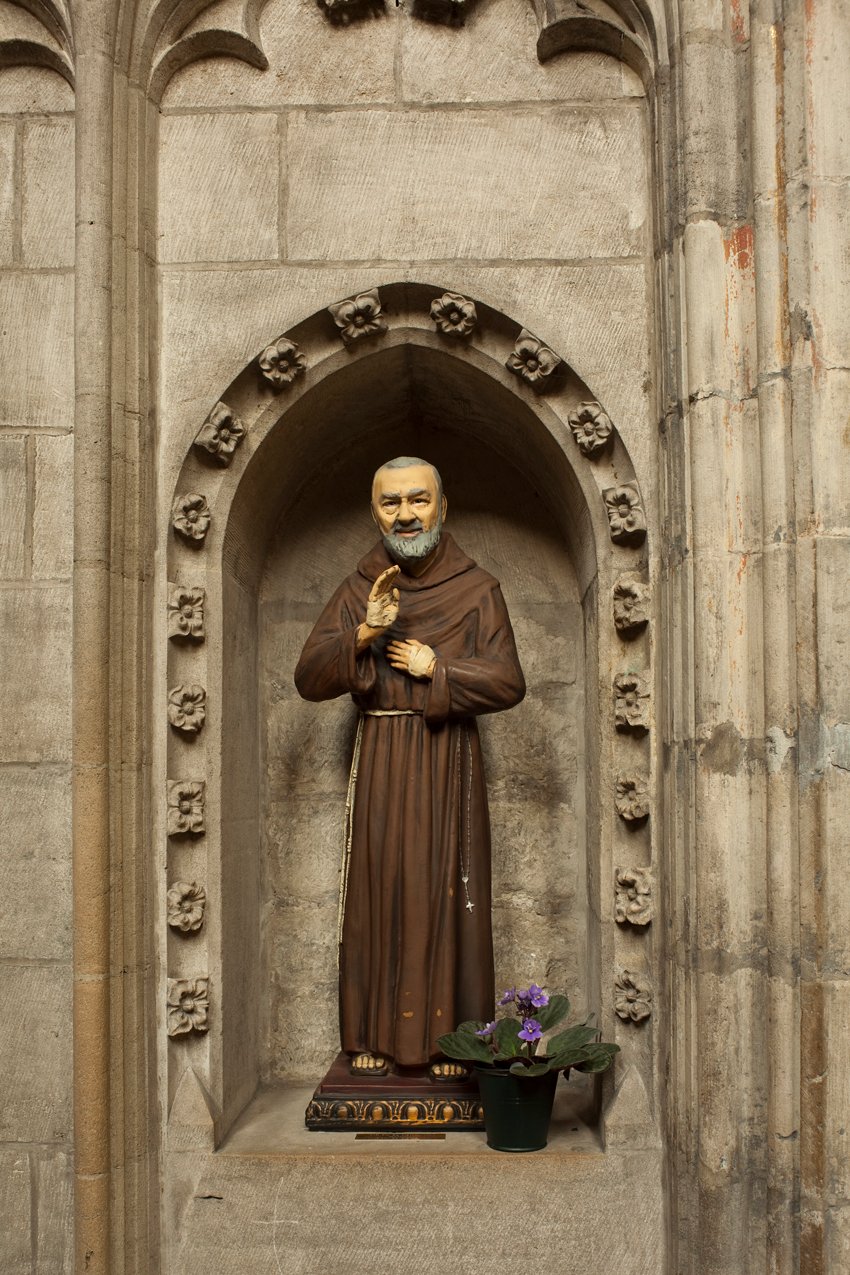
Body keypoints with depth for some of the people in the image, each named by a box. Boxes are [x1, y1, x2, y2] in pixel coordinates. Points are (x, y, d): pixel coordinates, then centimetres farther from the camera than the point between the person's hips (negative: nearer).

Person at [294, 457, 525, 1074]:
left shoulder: (477, 589, 2)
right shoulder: (358, 590, 7)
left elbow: (509, 683, -4)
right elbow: (309, 678, -3)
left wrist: (435, 668, -11)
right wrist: (363, 632, -17)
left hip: (448, 760, -1)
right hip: (380, 760, 2)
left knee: (444, 889, 0)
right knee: (378, 887, 3)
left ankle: (446, 1038, 10)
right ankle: (375, 1034, 13)